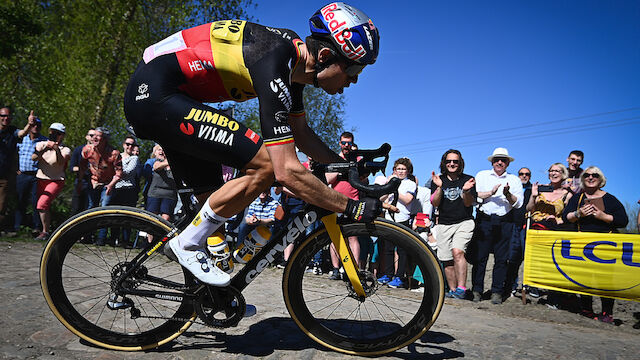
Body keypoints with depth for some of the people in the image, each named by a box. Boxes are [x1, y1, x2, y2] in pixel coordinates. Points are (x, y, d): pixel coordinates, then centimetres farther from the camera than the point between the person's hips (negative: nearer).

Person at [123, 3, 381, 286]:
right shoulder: (274, 65, -26)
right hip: (154, 95, -10)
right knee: (265, 166, -19)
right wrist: (351, 208, -21)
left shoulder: (294, 51, 3)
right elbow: (288, 172, -30)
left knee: (213, 198, 12)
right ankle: (187, 244, -3)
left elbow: (301, 133, 15)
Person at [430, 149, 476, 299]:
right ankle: (452, 290, 17)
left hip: (464, 222, -2)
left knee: (457, 251, -24)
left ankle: (461, 288, -20)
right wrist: (440, 187, -17)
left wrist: (466, 191, -21)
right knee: (447, 260, 3)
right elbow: (435, 203, -2)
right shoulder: (438, 180, 7)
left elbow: (468, 203, -2)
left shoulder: (468, 180, 4)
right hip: (444, 224, 2)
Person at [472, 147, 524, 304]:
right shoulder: (482, 175, 13)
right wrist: (490, 193, -13)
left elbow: (518, 203, 3)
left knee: (501, 259, 2)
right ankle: (477, 290, 6)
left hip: (505, 223, 1)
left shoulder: (514, 180, 14)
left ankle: (497, 292, 11)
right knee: (479, 257, -3)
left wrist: (508, 194, -15)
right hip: (484, 220, -1)